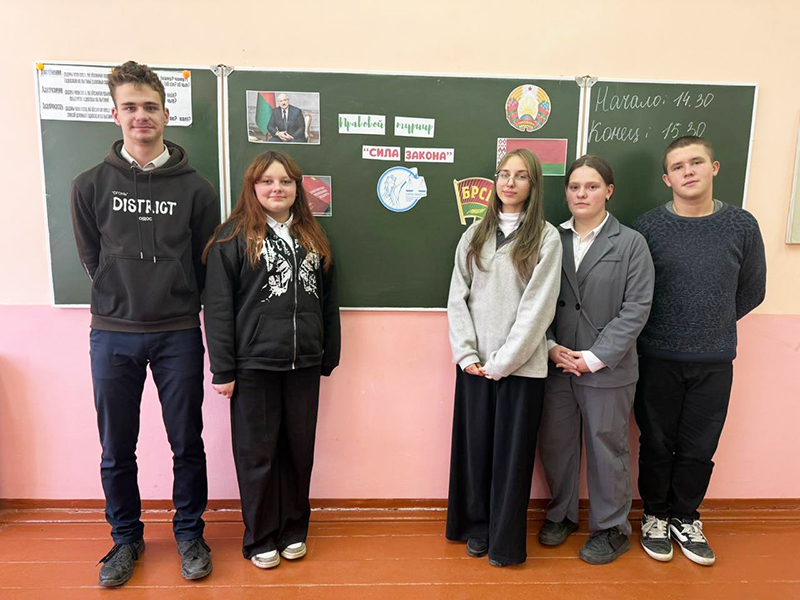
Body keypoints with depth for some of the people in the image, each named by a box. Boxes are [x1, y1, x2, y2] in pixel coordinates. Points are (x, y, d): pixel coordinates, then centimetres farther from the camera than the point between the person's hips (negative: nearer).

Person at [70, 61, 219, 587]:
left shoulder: (195, 188, 0)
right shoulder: (91, 186, 3)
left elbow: (206, 264, 4)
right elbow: (92, 259, 9)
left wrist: (175, 303, 3)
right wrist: (123, 302, 5)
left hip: (178, 335, -1)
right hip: (113, 334, 1)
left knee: (187, 445, 8)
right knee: (117, 451, 12)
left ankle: (189, 534, 29)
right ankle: (126, 538, 33)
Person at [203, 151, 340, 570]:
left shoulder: (313, 238, 12)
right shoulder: (233, 237, -3)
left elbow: (329, 302, 14)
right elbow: (218, 307, -6)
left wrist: (330, 356, 10)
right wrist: (223, 370, -9)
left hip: (304, 365, 4)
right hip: (254, 366, -4)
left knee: (299, 449, 12)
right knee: (257, 452, 7)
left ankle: (293, 530, 31)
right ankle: (260, 538, 26)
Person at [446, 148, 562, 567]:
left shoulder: (546, 238, -3)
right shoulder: (475, 234, 9)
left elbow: (538, 308, -10)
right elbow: (458, 297, 4)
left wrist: (501, 362, -12)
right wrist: (466, 354, -6)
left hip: (520, 366, -3)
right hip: (474, 364, 3)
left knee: (511, 452, 6)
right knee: (473, 445, 11)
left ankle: (505, 541, 24)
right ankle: (476, 525, 31)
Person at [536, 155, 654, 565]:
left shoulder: (631, 243, -3)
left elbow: (636, 308, -8)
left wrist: (594, 358, -13)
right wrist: (550, 347, -9)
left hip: (607, 369, -2)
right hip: (555, 366, 3)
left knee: (607, 449, 10)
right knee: (555, 444, 14)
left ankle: (611, 528, 31)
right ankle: (560, 513, 37)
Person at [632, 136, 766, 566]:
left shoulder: (742, 226, -1)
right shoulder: (648, 227, -7)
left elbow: (751, 291, 9)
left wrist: (712, 324, 9)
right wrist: (665, 329, 2)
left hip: (715, 361, 2)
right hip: (657, 359, -1)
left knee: (699, 448, 13)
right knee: (657, 444, 11)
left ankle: (685, 517, 34)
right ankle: (655, 515, 32)